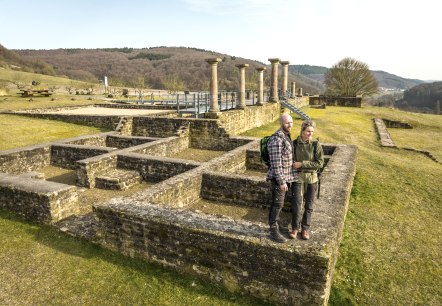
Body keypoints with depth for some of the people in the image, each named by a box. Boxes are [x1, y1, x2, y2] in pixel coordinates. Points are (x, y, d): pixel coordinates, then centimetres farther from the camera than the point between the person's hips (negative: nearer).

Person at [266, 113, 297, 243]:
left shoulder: (286, 137, 10)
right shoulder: (276, 139, -22)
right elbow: (276, 163, -24)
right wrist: (282, 182, -23)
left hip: (285, 176, 9)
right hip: (278, 177, -9)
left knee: (277, 203, 18)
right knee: (277, 204, -1)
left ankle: (274, 225, 32)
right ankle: (274, 232, 10)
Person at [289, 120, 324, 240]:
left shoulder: (316, 144, -8)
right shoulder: (295, 143, -4)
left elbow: (320, 163, -12)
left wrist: (302, 164, -17)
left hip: (312, 177, 0)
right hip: (298, 177, 0)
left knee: (309, 205, 10)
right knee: (297, 203, -1)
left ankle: (305, 228, 26)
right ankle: (295, 227, 17)